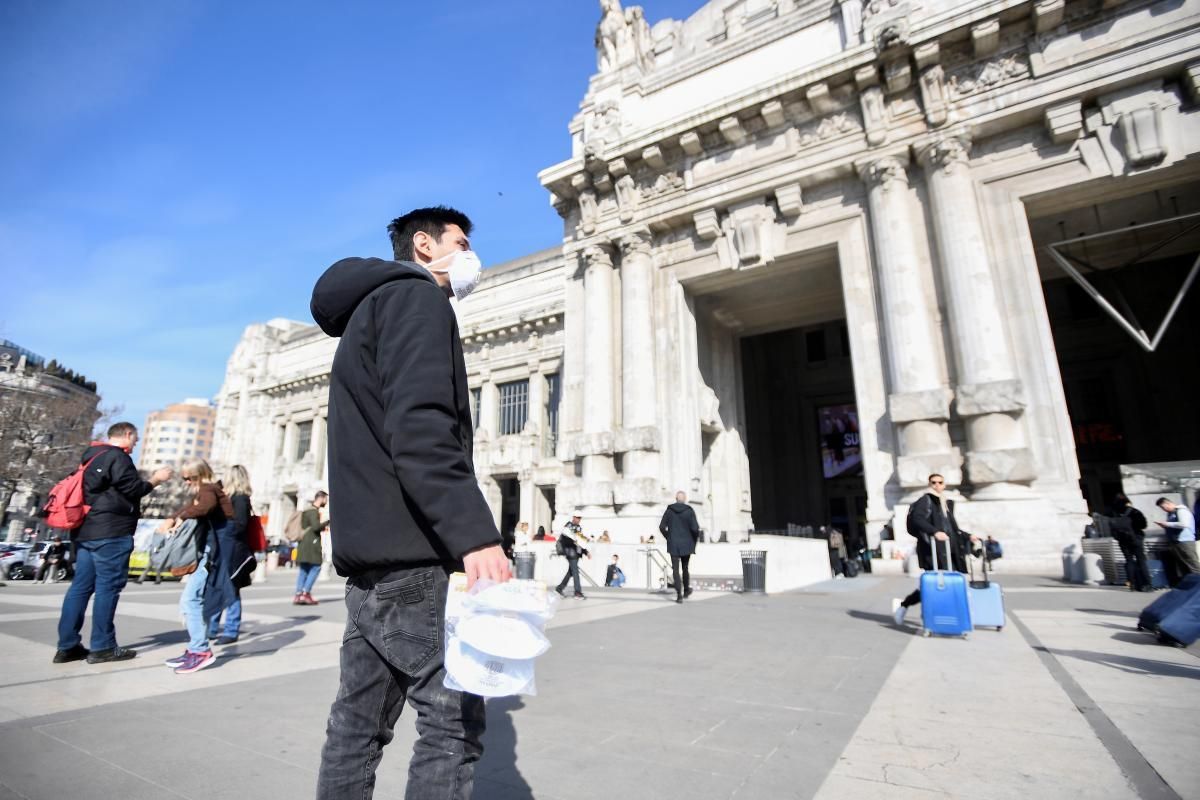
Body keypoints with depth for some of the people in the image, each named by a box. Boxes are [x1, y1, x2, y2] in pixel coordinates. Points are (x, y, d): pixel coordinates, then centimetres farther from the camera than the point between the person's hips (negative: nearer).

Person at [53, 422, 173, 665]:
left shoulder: (92, 457, 20)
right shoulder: (118, 457, -9)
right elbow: (131, 490, -12)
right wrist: (156, 479, 0)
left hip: (86, 530, 9)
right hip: (111, 532, -9)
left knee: (81, 586, 9)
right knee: (108, 587, -5)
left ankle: (67, 646, 11)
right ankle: (102, 647, -1)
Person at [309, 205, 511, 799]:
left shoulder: (369, 311, 27)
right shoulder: (415, 298, -4)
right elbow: (420, 430, -22)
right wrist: (476, 536, -27)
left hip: (368, 550, 10)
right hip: (405, 553, -10)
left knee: (359, 721, 14)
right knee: (454, 717, -3)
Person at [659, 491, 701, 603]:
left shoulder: (669, 510, -2)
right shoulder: (689, 511, -8)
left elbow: (662, 527, -2)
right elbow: (695, 528, -15)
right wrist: (695, 540, 3)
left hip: (673, 545, 0)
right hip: (687, 544, 0)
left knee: (675, 569, 2)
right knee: (685, 568, 18)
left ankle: (679, 594, -5)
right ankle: (686, 590, 32)